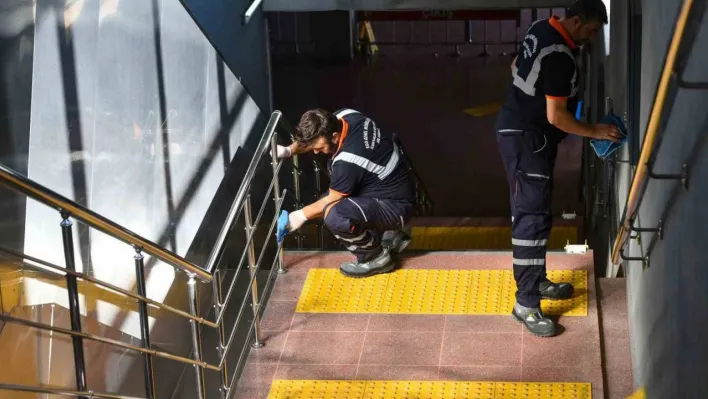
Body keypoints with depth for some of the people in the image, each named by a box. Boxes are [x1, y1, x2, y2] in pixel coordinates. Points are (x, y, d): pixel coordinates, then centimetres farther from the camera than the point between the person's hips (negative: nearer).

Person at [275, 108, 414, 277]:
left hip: (395, 207, -10)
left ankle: (376, 257, -2)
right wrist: (289, 150, -4)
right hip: (390, 185, 10)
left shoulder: (348, 161, -32)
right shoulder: (345, 116, -9)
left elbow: (333, 200, -15)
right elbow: (310, 140, 11)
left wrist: (301, 215, -2)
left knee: (334, 217, -31)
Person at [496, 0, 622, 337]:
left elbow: (516, 66, 22)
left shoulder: (542, 28, 5)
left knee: (530, 211, 18)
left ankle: (536, 281, 29)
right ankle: (525, 303, -8)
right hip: (525, 138, -11)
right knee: (533, 217, -10)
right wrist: (595, 132, -14)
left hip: (522, 131, 11)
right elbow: (556, 116, -23)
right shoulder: (559, 57, -25)